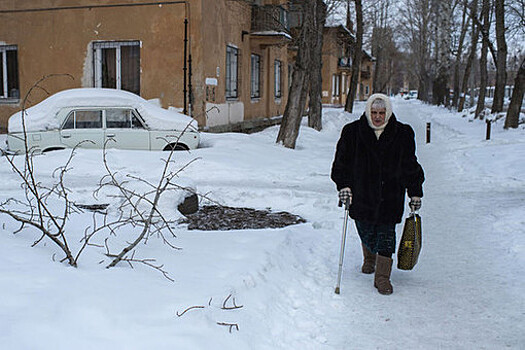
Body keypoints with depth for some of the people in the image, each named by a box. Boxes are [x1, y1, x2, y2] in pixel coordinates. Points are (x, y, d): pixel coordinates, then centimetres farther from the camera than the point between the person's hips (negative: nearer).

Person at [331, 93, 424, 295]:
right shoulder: (353, 132, -1)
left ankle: (382, 276, 7)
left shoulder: (402, 134, 1)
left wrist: (415, 193, 9)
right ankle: (369, 259, 41)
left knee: (386, 232, -3)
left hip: (390, 197, 0)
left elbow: (410, 166, 9)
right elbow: (341, 162, 3)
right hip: (361, 194, 0)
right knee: (366, 232, 8)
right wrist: (343, 185, -9)